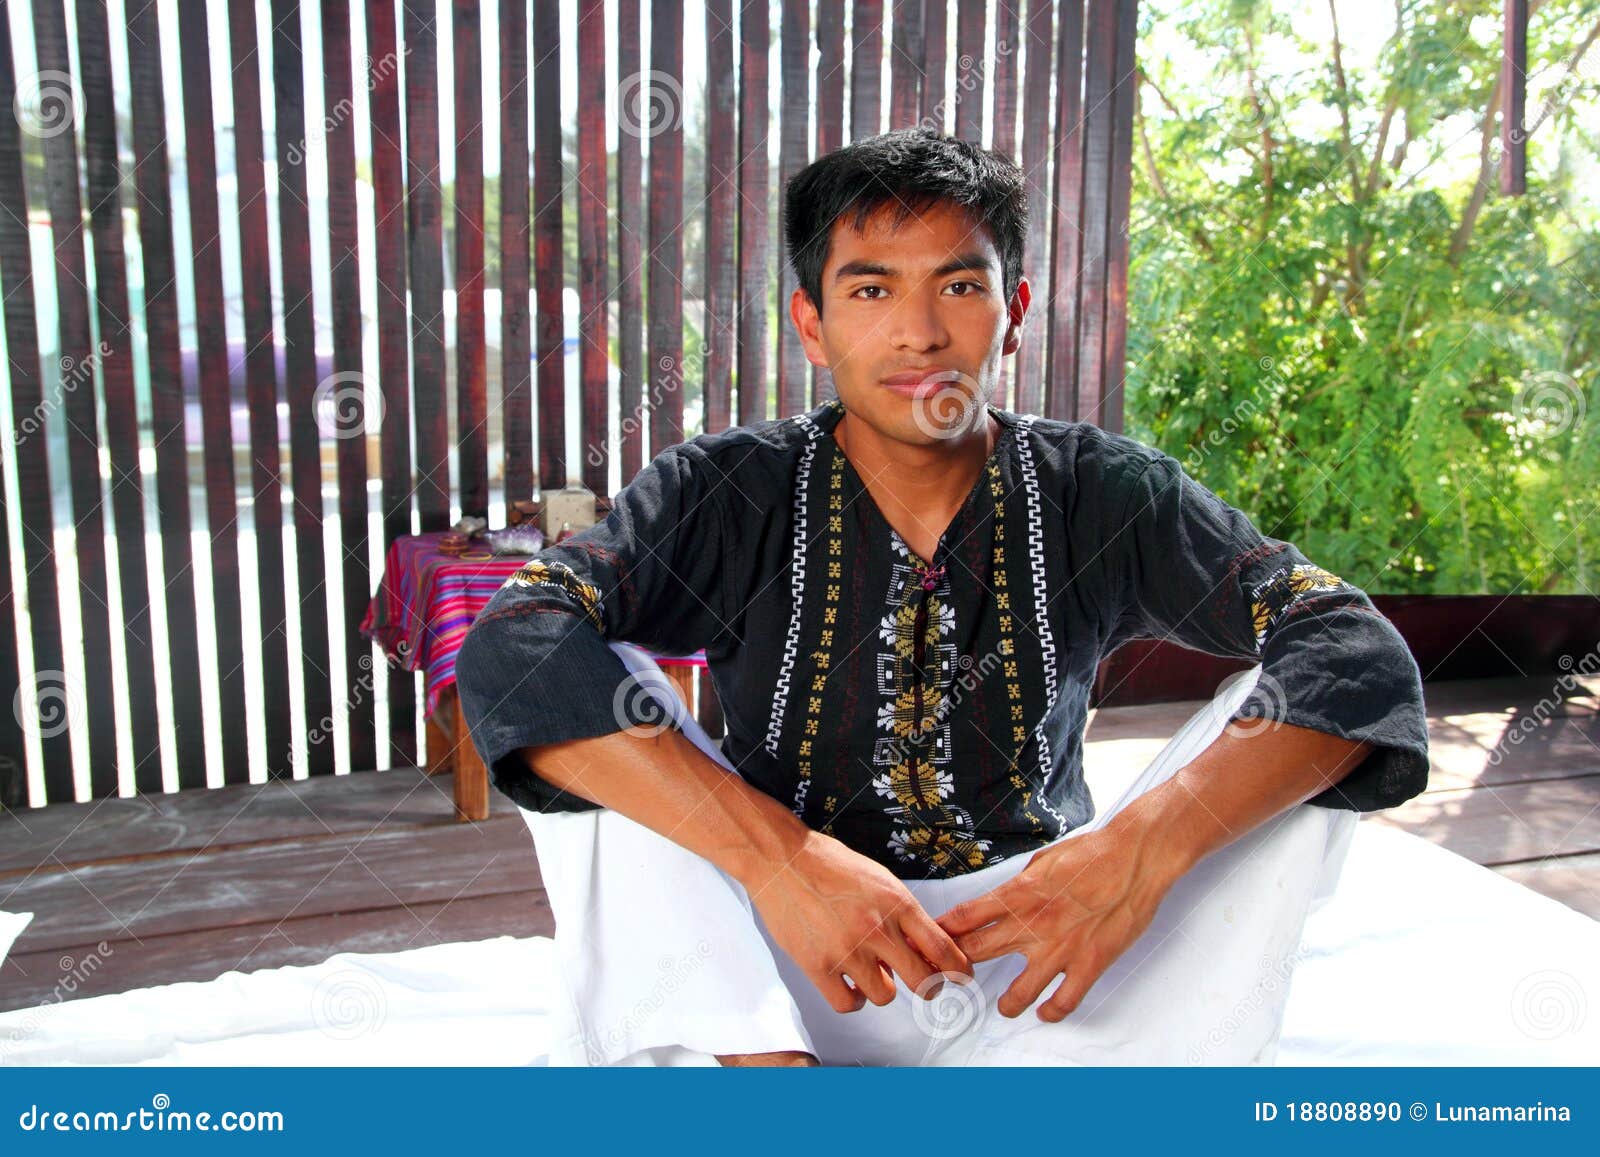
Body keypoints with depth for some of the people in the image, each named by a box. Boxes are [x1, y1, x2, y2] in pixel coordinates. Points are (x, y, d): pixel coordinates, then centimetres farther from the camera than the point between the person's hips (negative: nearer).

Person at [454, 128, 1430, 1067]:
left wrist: (1147, 846, -32)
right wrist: (776, 852, -35)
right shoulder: (726, 493, -9)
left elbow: (1361, 655, -16)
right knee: (596, 695, -21)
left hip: (1034, 965, 1)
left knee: (1290, 729, -17)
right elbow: (510, 650, -25)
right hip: (782, 971, 0)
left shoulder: (1103, 496, -5)